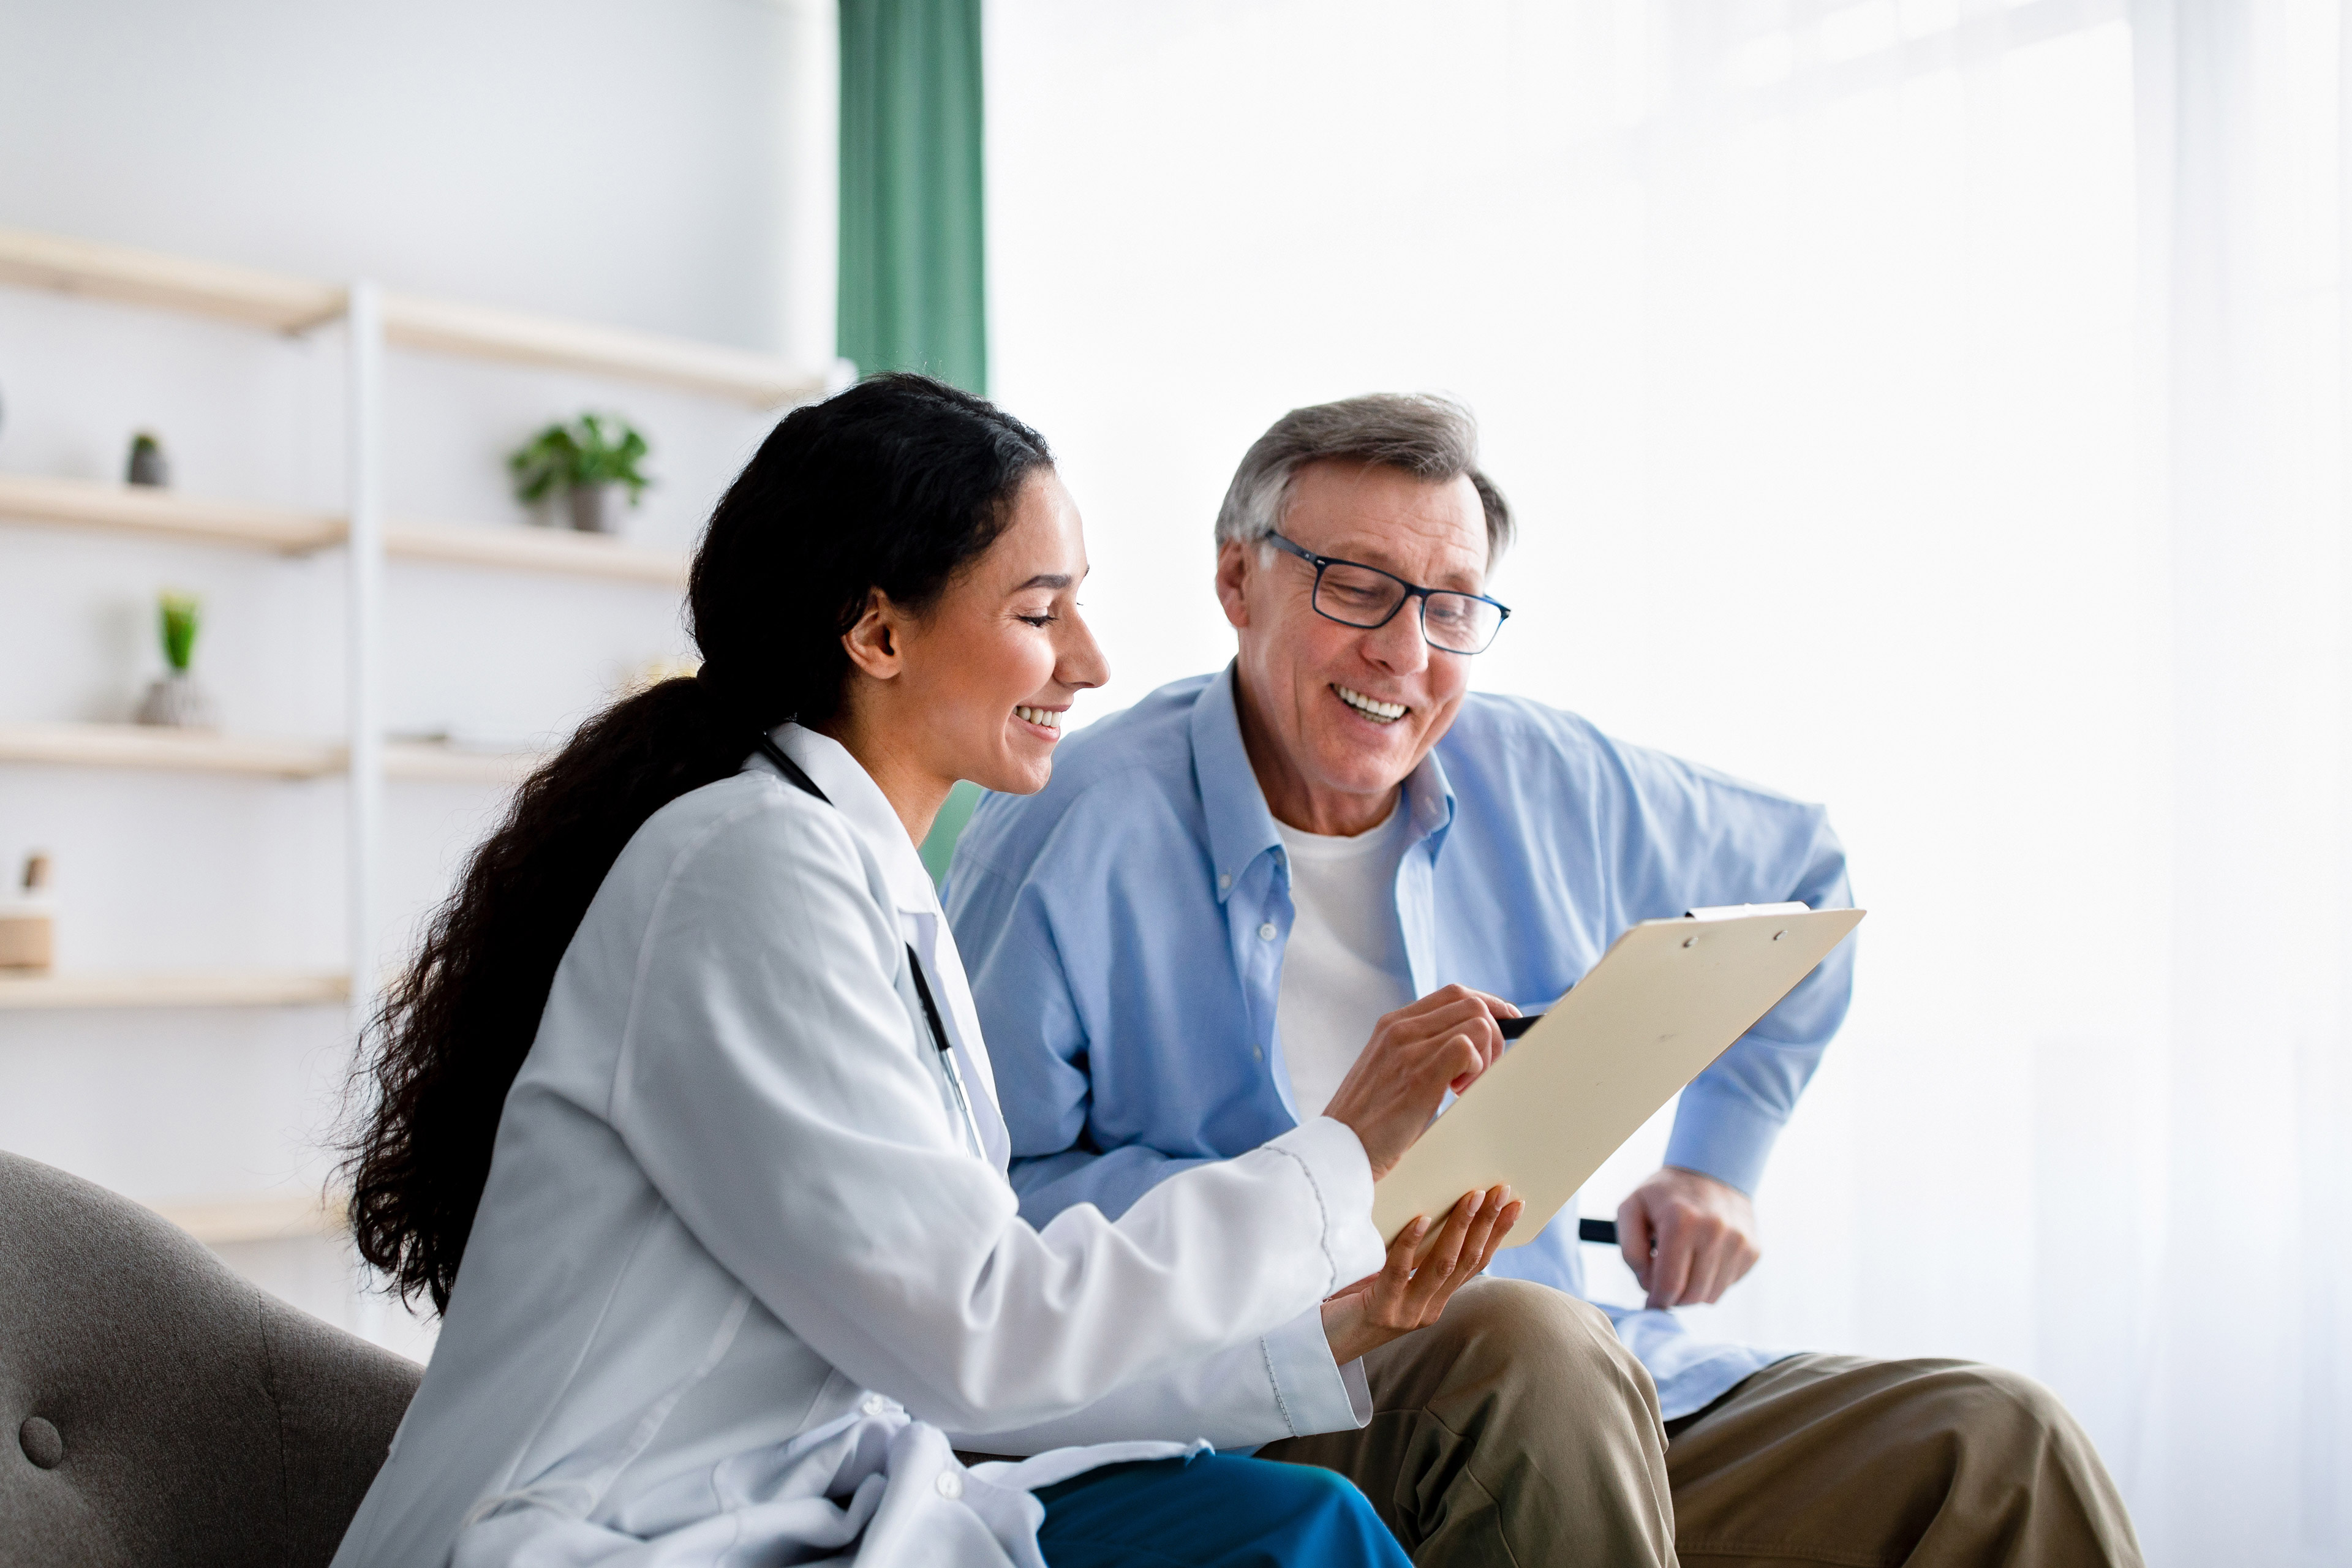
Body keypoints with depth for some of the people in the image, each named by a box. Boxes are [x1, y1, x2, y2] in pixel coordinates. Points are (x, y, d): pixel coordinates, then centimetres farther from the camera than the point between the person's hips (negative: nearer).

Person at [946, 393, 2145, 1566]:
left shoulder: (1547, 782, 8)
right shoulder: (1069, 836, -8)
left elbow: (1799, 874, 25)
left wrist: (1715, 1160, 18)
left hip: (1577, 1397, 5)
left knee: (1998, 1441, -14)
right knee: (1526, 1342, -37)